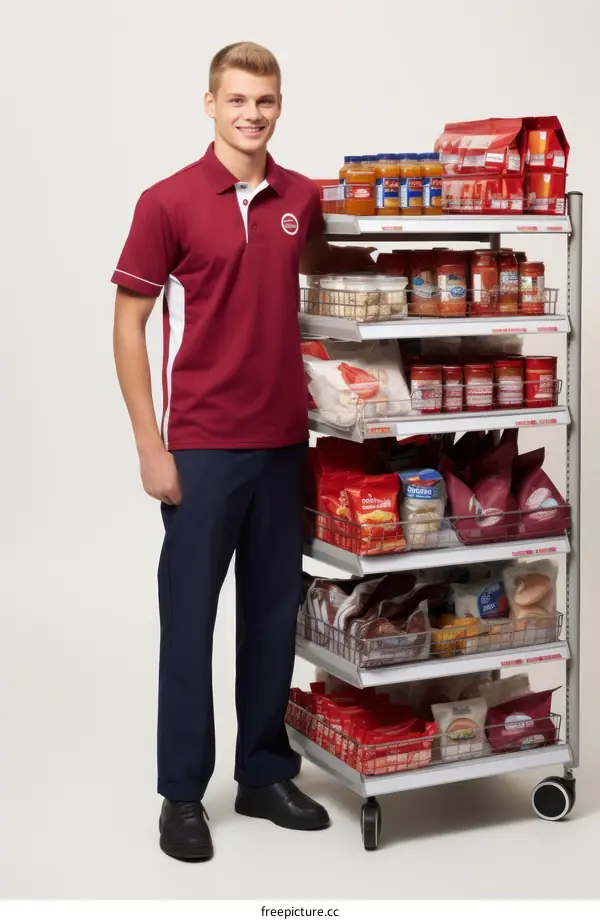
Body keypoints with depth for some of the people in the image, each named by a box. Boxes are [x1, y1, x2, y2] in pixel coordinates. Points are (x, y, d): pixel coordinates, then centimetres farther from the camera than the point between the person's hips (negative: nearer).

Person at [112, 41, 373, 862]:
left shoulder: (304, 199, 6)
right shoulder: (168, 202, -8)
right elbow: (128, 325, -7)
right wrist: (150, 446, -11)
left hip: (284, 440, 5)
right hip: (202, 445, -5)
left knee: (275, 611, 12)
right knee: (189, 618, 3)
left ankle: (265, 774, 25)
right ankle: (182, 793, 14)